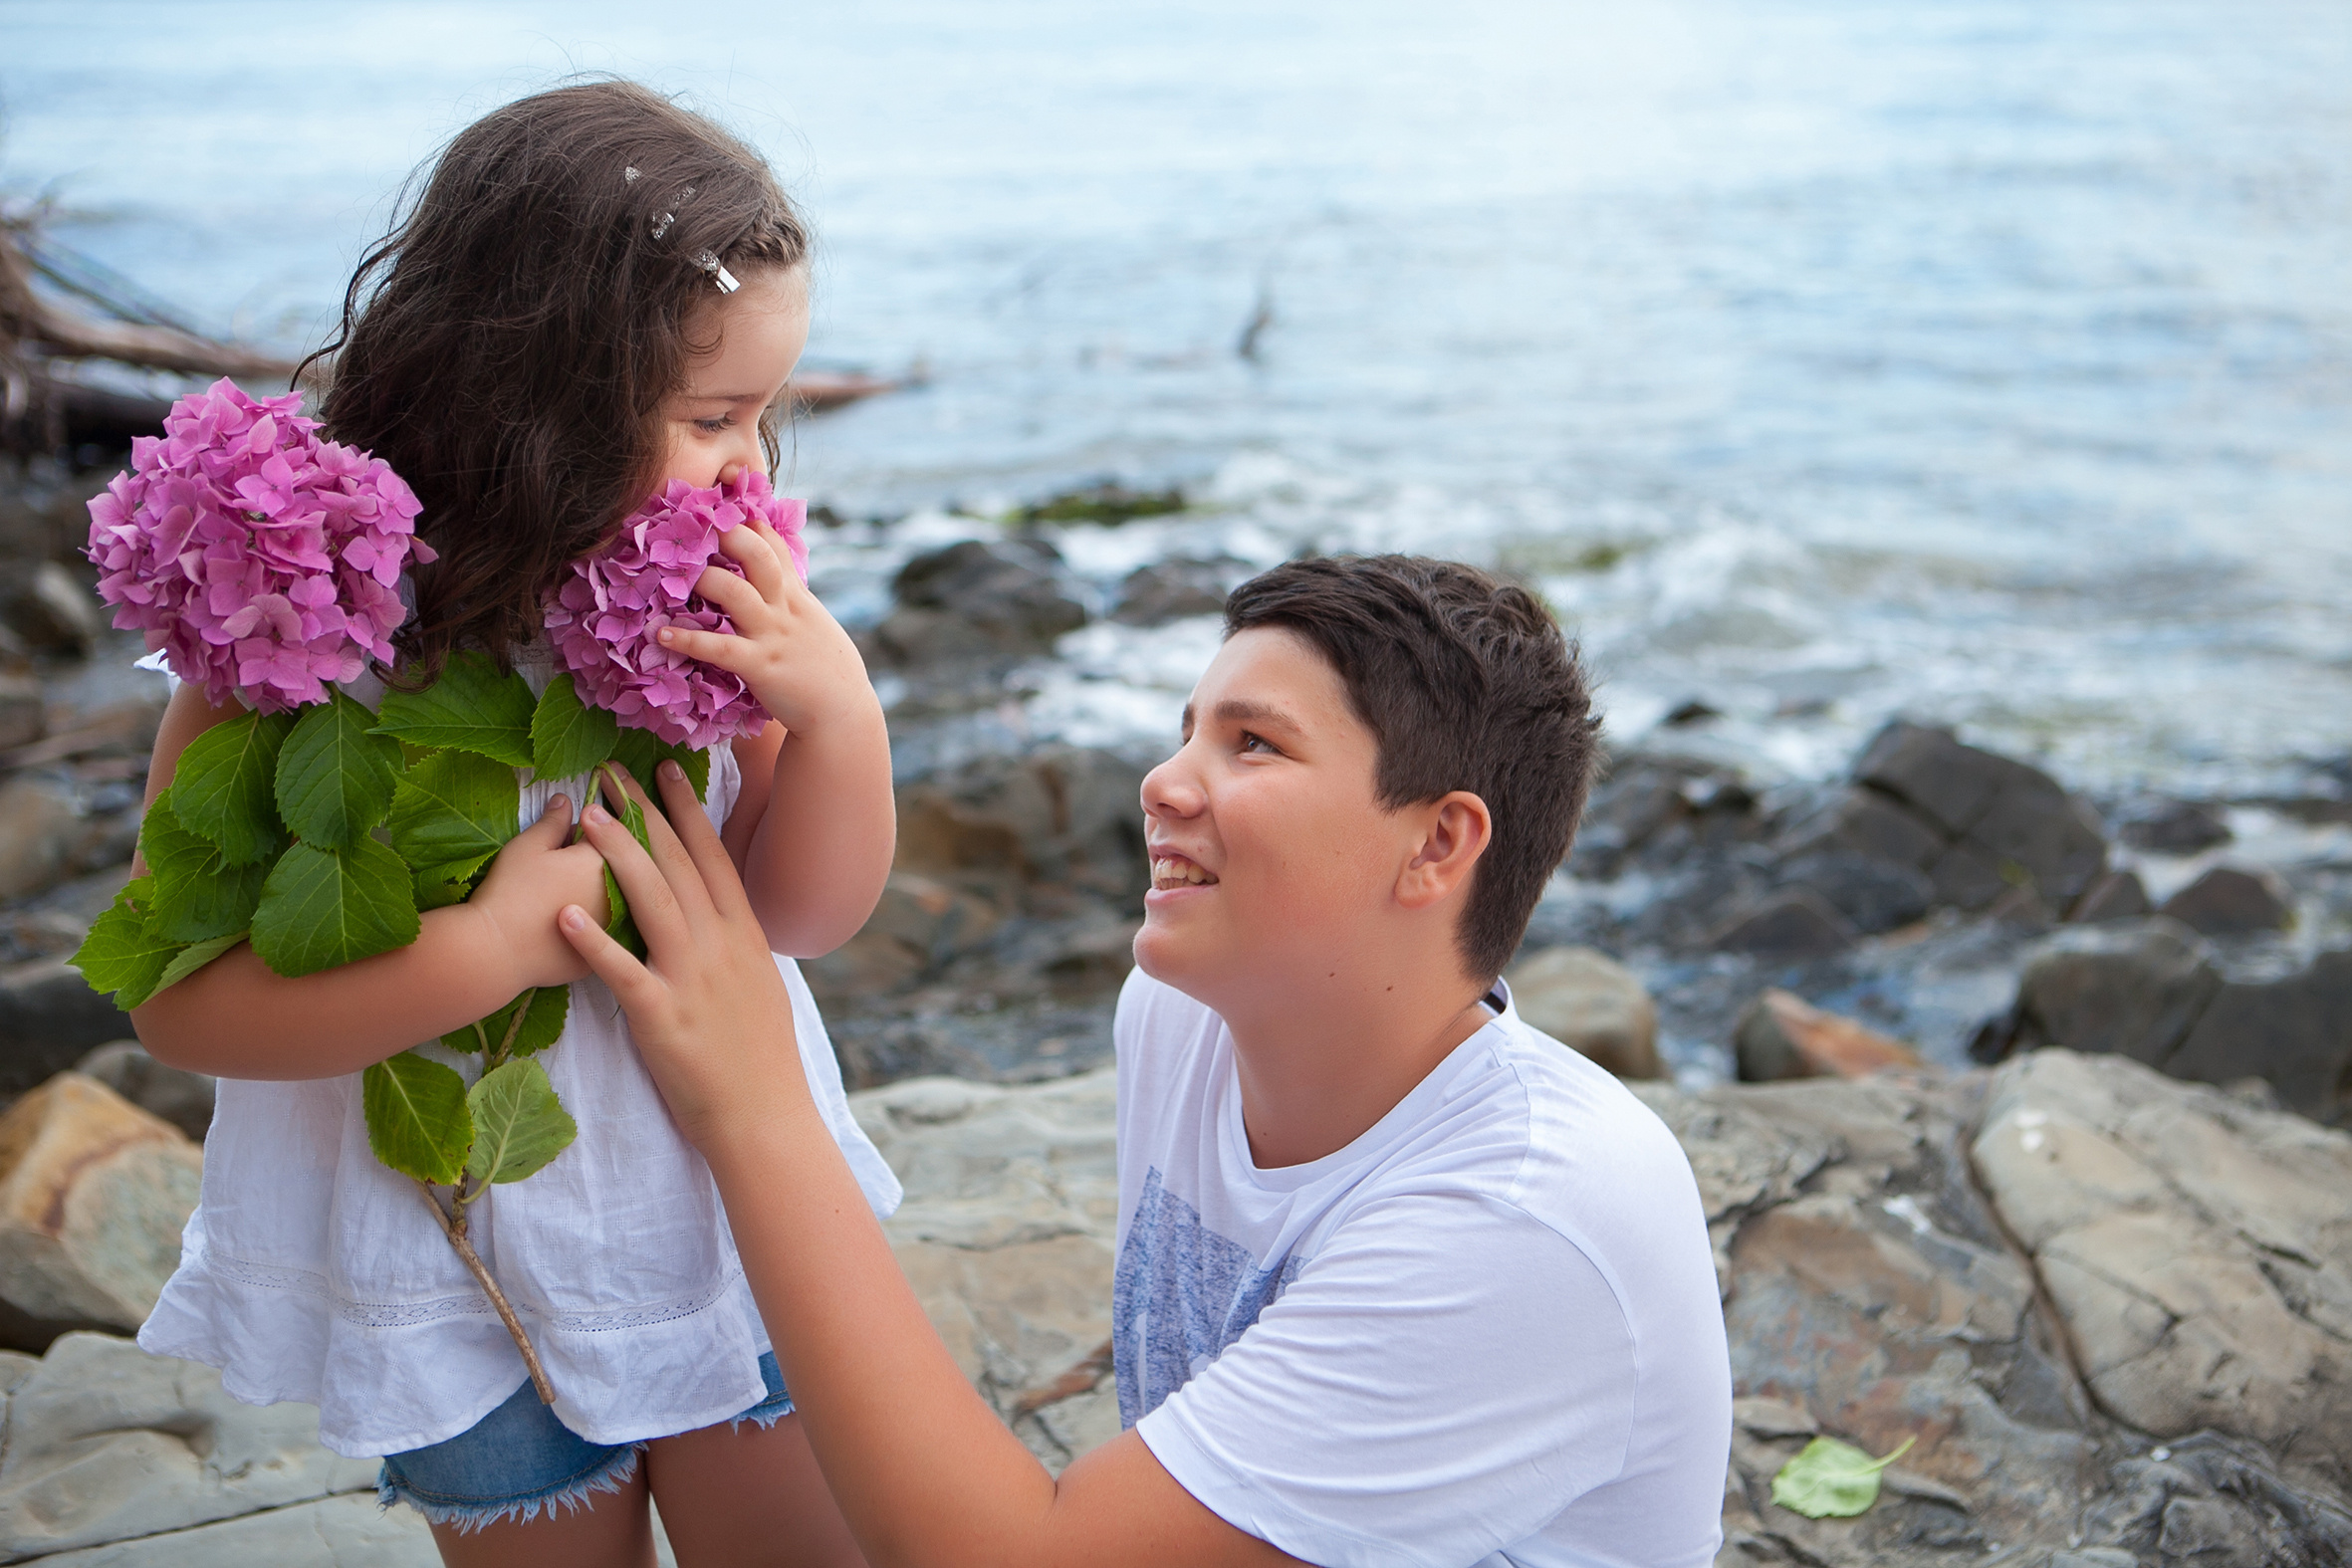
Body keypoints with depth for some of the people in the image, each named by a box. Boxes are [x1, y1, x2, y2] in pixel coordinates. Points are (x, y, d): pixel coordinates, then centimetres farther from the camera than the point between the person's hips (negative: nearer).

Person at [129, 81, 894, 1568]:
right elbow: (182, 998, -20)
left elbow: (811, 913, -4)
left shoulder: (717, 600, -10)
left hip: (731, 1198, 3)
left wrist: (836, 708, -22)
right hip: (472, 1249, -3)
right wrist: (495, 945, -31)